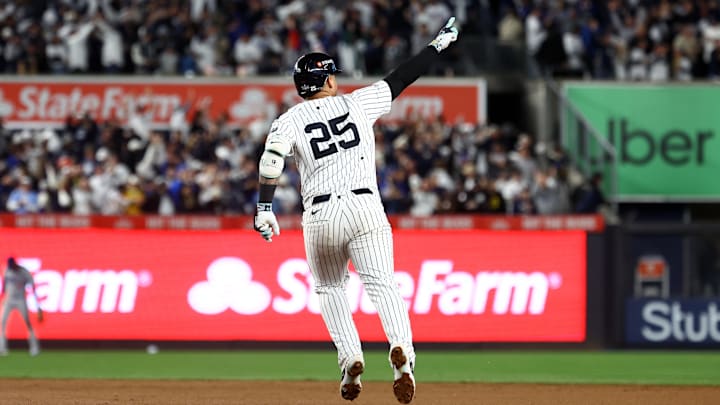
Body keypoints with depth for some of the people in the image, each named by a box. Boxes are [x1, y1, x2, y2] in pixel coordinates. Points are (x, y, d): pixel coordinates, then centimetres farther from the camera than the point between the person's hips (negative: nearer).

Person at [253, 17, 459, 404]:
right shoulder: (357, 103, 10)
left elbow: (271, 159, -10)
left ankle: (350, 358, 1)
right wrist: (438, 44, 25)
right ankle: (401, 347, -36)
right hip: (366, 209, 0)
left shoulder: (290, 120, 7)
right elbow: (401, 78, 15)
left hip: (320, 217, 0)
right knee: (382, 283, -9)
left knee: (330, 289, 20)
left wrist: (264, 206, -14)